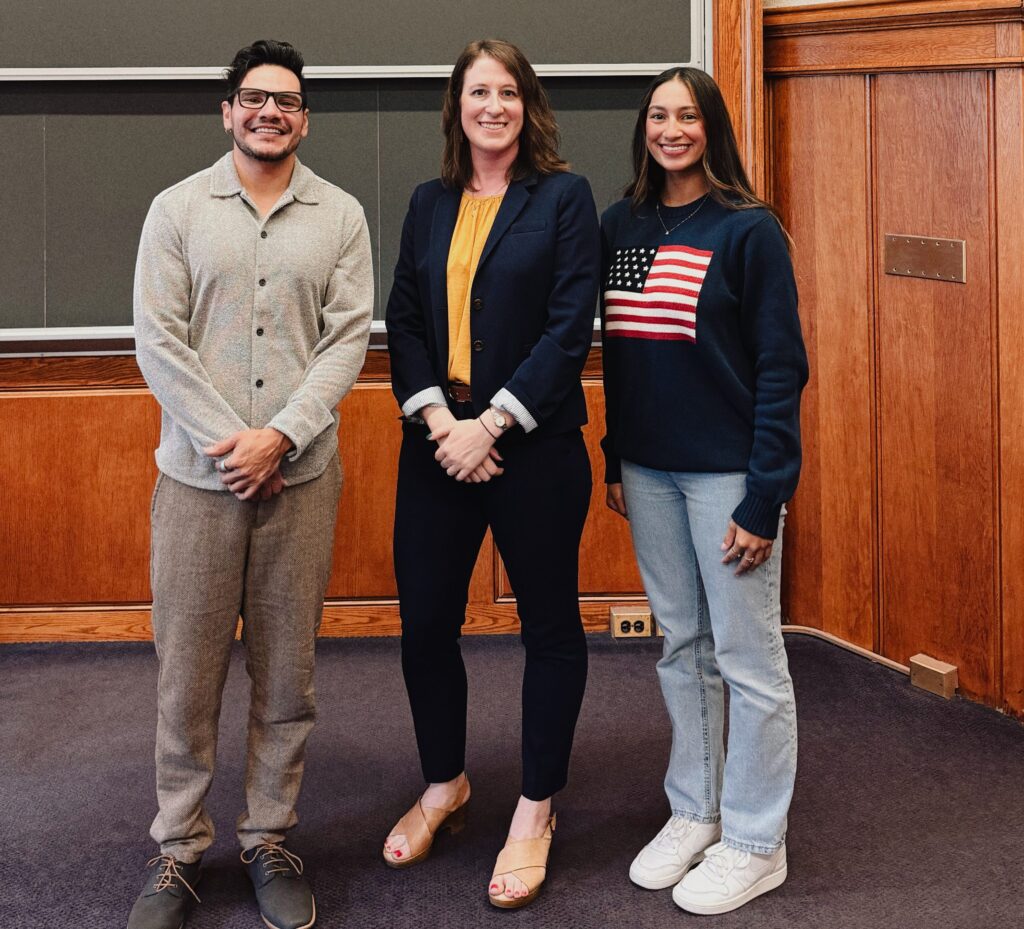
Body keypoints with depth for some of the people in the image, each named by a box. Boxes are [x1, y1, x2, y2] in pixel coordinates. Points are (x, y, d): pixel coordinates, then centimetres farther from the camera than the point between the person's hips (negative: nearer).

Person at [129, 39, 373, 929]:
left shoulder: (341, 215, 6)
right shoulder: (177, 209, 4)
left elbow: (348, 339, 0)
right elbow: (159, 338, -2)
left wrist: (280, 437, -11)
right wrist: (225, 440, -10)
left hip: (300, 475, 1)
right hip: (198, 474, -1)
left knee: (288, 672, 7)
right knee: (188, 670, 3)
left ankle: (270, 838, 20)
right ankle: (179, 849, 15)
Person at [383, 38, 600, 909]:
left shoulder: (564, 198, -3)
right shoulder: (430, 204, 11)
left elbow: (570, 329, -10)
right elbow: (404, 320, 6)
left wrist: (490, 424, -15)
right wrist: (438, 420, -10)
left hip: (533, 444, -4)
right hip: (438, 442, 4)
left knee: (549, 624, 7)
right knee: (426, 620, 8)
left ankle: (535, 810, 21)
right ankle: (444, 783, 30)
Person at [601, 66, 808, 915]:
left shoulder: (749, 230, -8)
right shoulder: (621, 225, 7)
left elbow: (781, 366, -10)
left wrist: (764, 497, -14)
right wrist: (614, 460, 11)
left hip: (728, 472, -5)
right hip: (649, 470, 5)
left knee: (749, 660, 2)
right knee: (682, 649, 14)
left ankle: (755, 844, 13)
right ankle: (694, 813, 27)